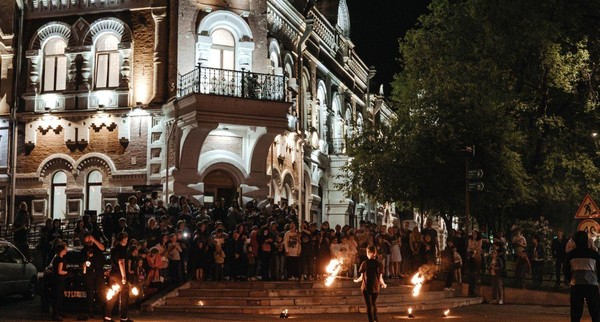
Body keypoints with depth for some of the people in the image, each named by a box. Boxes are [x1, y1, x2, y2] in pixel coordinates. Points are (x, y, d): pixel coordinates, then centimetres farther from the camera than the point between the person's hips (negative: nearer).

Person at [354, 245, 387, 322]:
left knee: (369, 305, 3)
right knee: (374, 304, 22)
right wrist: (383, 285, 19)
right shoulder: (379, 264, -4)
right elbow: (380, 278, -2)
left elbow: (362, 277, -6)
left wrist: (356, 280, 16)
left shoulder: (365, 263, -10)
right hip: (376, 287, 3)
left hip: (366, 287, -3)